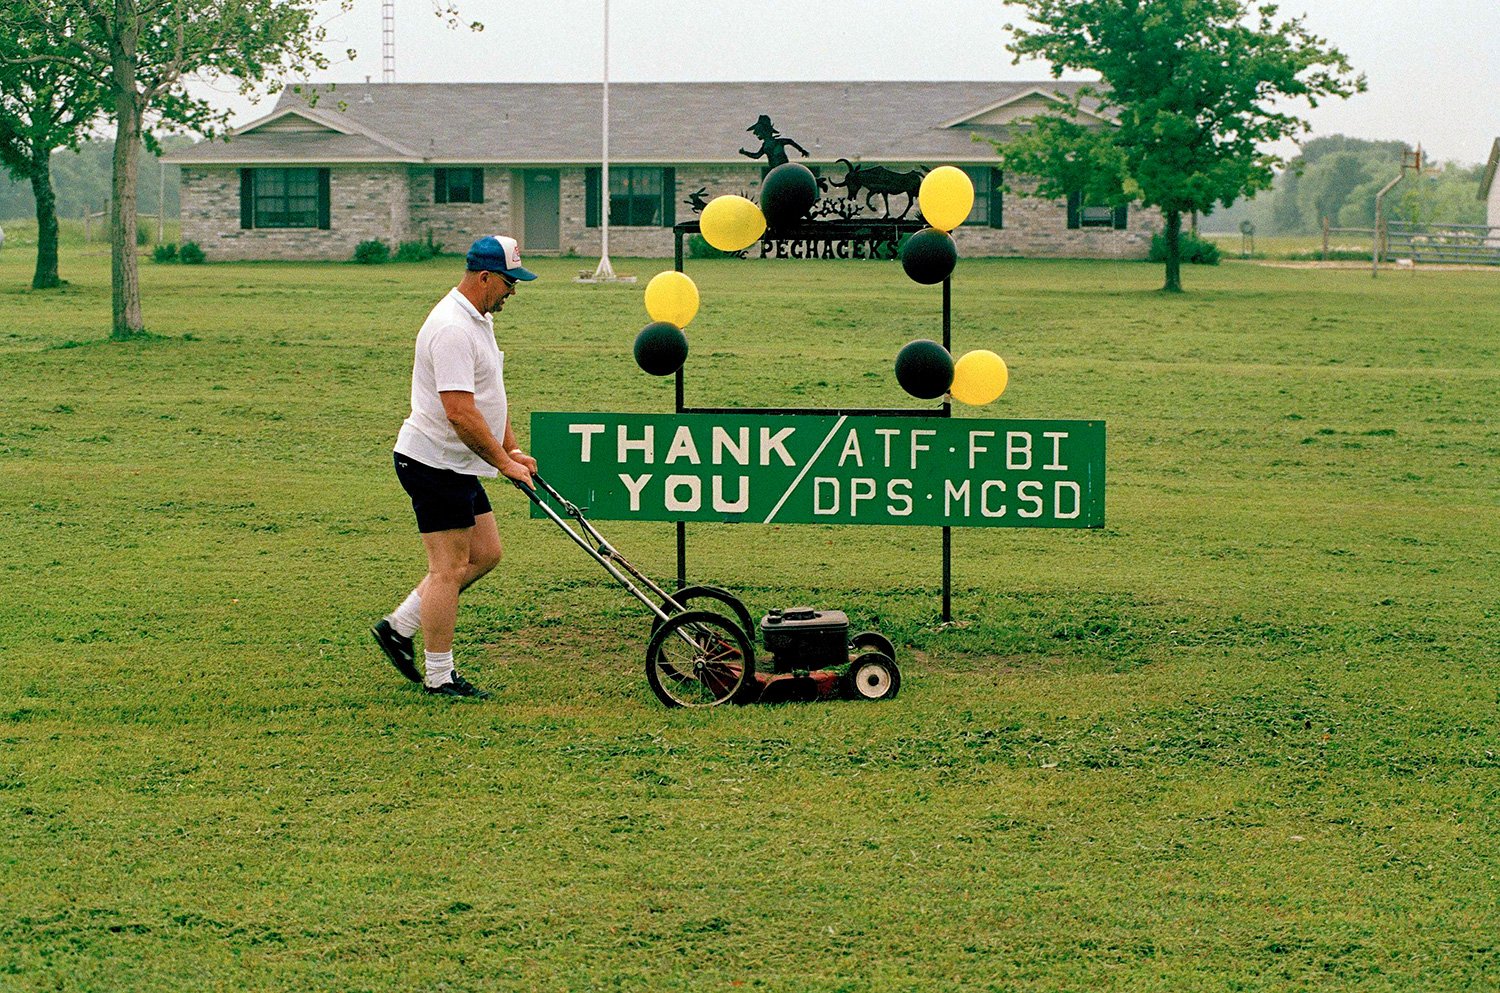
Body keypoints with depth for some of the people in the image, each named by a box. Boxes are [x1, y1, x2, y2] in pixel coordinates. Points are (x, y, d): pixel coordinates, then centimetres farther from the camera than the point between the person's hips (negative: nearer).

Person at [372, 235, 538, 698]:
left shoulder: (479, 319, 13)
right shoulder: (452, 329, -22)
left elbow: (489, 396, 23)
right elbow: (460, 413, -27)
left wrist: (512, 450, 17)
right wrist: (503, 462, -21)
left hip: (457, 467, 10)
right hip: (434, 464, -10)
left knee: (485, 554, 12)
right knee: (450, 568, -5)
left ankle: (398, 627, 20)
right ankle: (439, 675, 4)